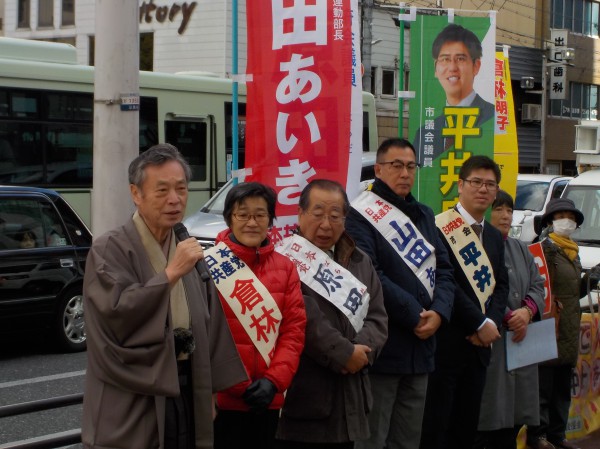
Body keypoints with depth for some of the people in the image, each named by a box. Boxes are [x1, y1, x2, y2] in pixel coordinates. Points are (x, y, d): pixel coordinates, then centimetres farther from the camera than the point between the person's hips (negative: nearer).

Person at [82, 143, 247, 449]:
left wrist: (209, 392, 12)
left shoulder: (189, 250, 10)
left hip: (186, 392, 6)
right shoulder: (109, 250, -9)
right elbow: (114, 314, -23)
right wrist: (170, 274, -22)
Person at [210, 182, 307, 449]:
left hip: (268, 398, 4)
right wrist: (237, 385, -12)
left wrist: (274, 381, -9)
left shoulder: (285, 267, 8)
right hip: (222, 396, -4)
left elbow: (294, 328, 4)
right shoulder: (210, 265, -7)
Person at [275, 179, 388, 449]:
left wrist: (362, 350, -11)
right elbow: (305, 319, -18)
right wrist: (344, 353, -14)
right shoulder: (287, 260, -9)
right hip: (301, 397, -7)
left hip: (348, 398, 7)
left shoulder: (360, 263, 15)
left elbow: (377, 317, 8)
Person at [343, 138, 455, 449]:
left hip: (421, 346, 7)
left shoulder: (424, 215, 17)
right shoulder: (361, 215, -8)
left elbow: (444, 269, 10)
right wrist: (415, 316, -15)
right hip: (382, 349, -7)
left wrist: (438, 312, -8)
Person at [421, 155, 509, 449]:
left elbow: (501, 286, 14)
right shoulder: (440, 228, -10)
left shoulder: (494, 236, 17)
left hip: (480, 344, 8)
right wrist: (480, 324, -14)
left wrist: (492, 323, -5)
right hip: (446, 344, -8)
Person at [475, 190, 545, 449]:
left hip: (520, 343, 8)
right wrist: (508, 317, -18)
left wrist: (527, 311, -7)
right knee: (484, 422, -7)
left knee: (512, 424, 11)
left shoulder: (520, 249, 20)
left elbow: (537, 285, 13)